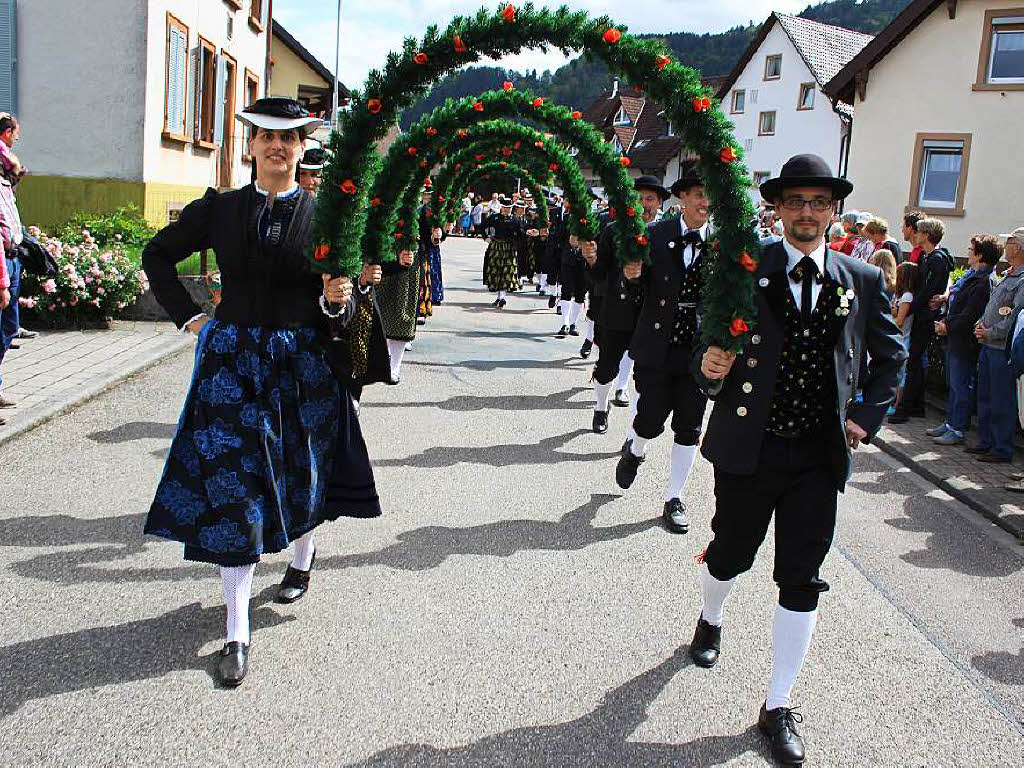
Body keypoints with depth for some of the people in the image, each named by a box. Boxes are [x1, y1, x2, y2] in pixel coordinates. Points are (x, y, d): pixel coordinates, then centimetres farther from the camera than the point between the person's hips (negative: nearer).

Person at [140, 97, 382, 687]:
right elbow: (158, 254, 16)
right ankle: (237, 634, 7)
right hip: (231, 363, 1)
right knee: (232, 488, -2)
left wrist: (336, 300, -21)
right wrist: (187, 315, 7)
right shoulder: (219, 209, 2)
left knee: (303, 476, 15)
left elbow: (341, 311, 2)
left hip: (303, 363, 0)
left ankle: (303, 557, 50)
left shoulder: (324, 216, -1)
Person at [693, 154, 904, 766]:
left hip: (819, 457, 2)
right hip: (748, 449, -1)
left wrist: (866, 417, 5)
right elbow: (709, 340, 3)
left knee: (802, 582, 5)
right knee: (731, 554, 16)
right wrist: (710, 364, -18)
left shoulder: (862, 280, 3)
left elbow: (891, 355, 15)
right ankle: (711, 623, 50)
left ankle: (779, 707, 20)